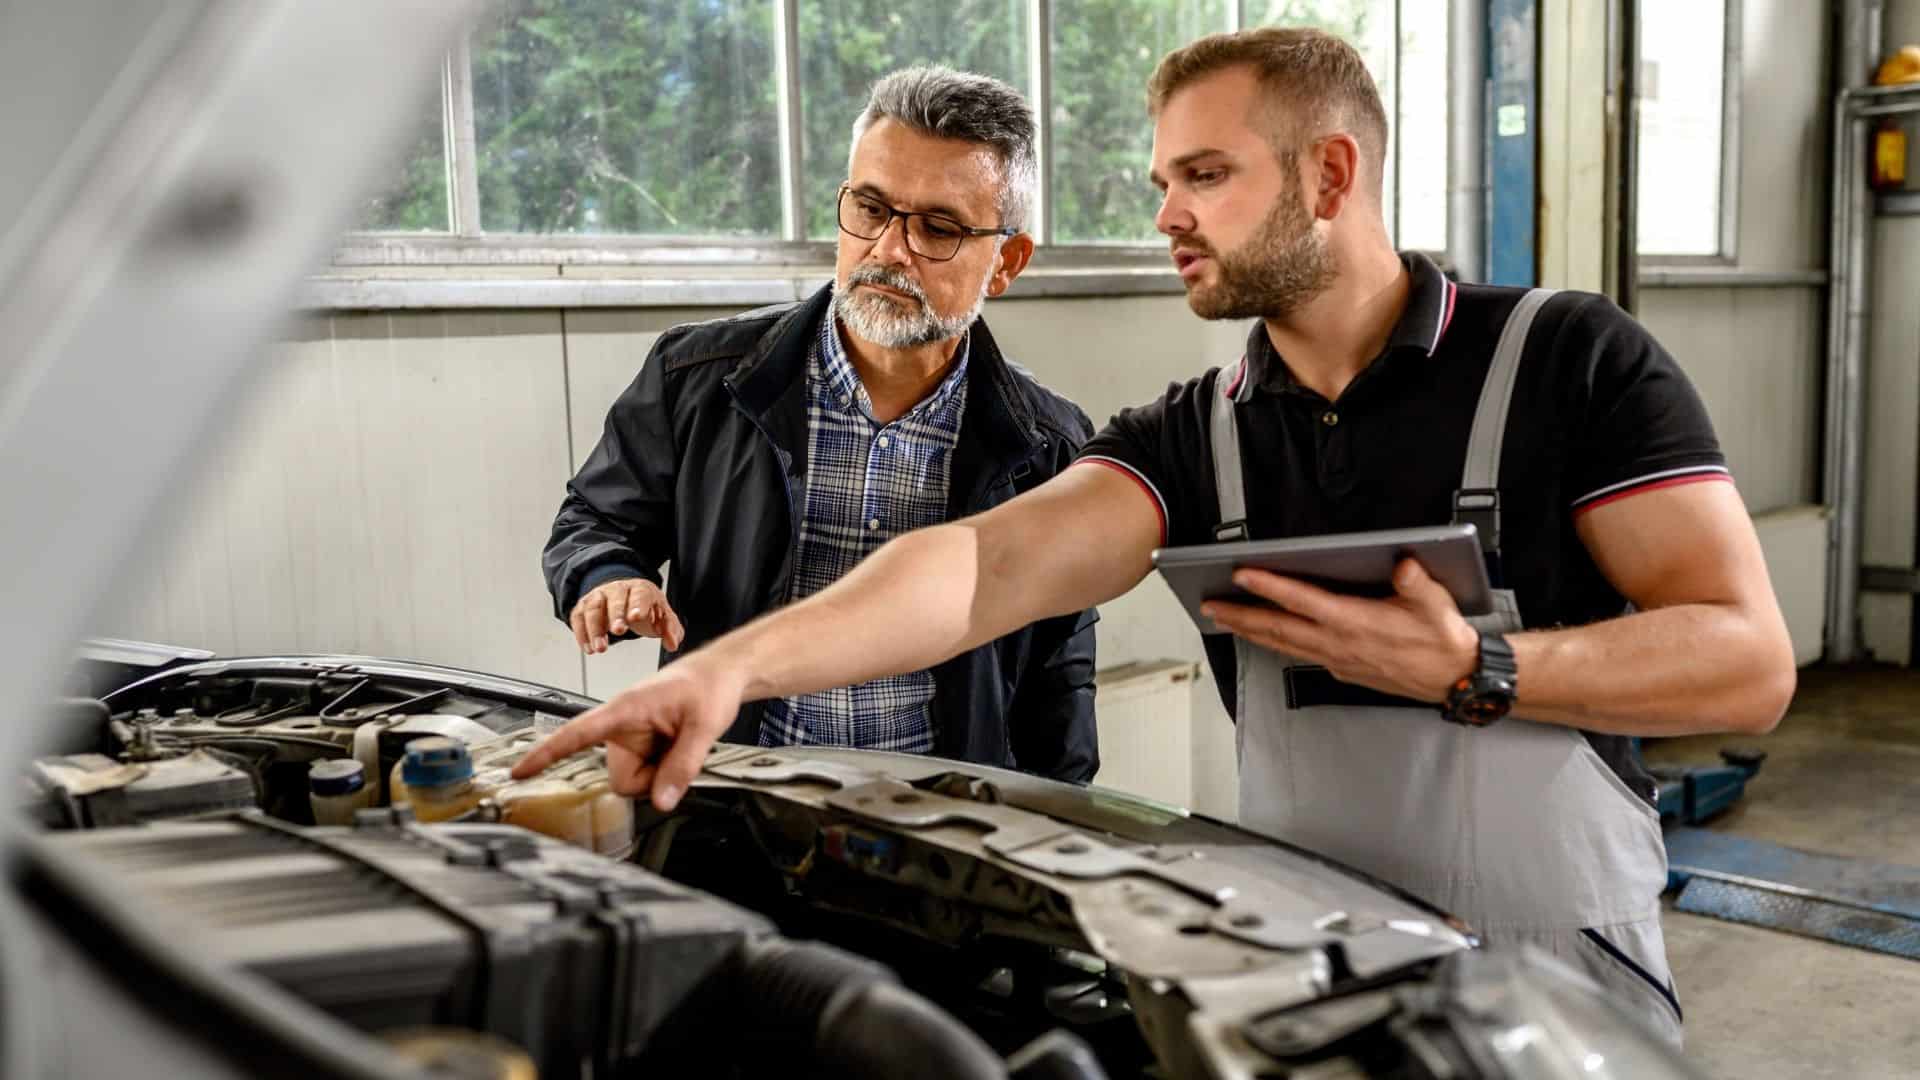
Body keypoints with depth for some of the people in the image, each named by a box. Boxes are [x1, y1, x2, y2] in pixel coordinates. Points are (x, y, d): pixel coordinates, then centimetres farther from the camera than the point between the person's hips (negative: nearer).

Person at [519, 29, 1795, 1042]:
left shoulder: (1568, 357, -9)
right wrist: (736, 661, -30)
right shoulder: (1192, 435, 0)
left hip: (1561, 981, -3)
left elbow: (1749, 659, -12)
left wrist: (1473, 670, -25)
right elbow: (990, 563, -16)